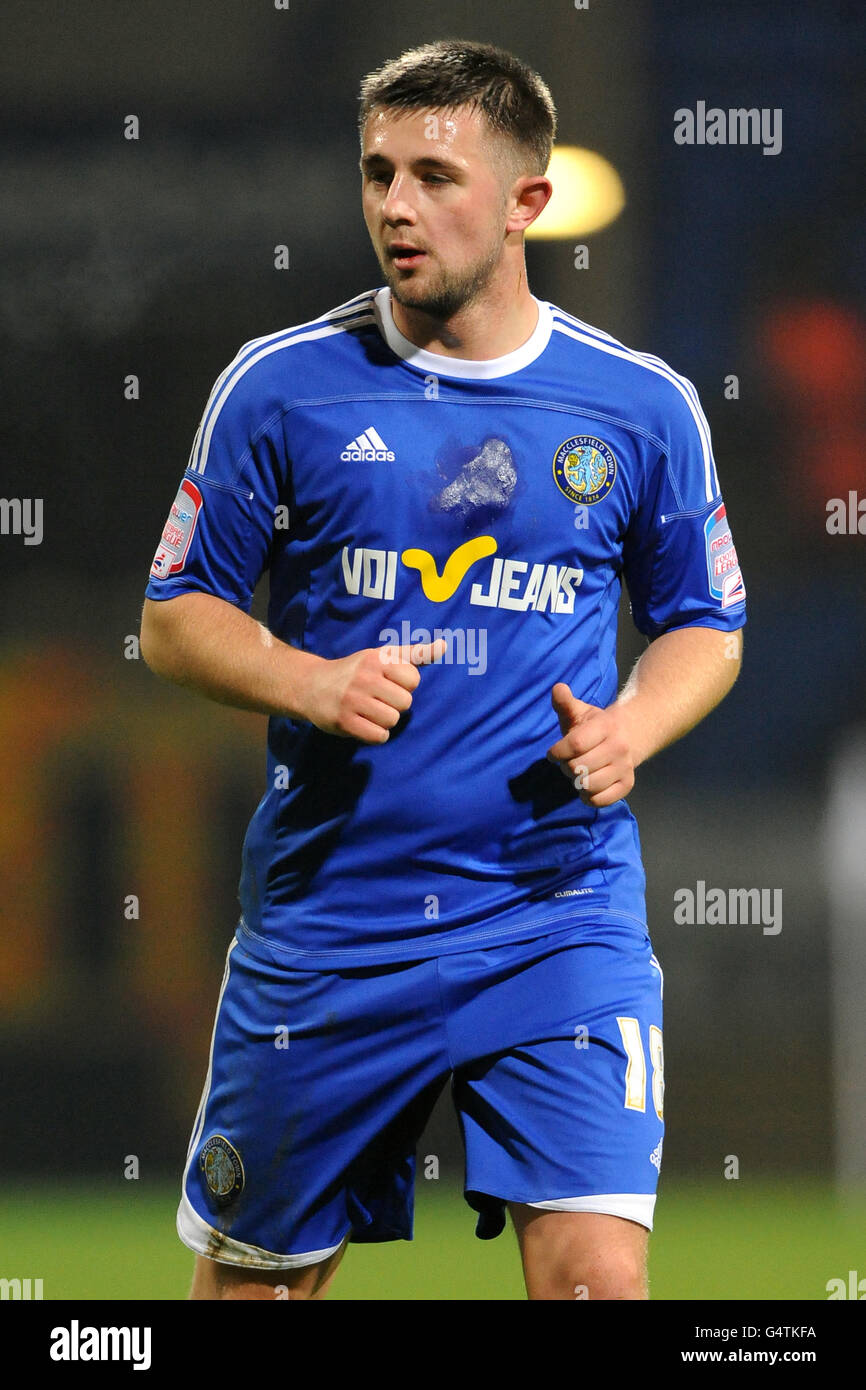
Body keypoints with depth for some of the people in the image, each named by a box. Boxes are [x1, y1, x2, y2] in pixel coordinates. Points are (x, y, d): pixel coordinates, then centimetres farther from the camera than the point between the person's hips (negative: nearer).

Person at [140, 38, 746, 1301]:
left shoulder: (641, 406, 3)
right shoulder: (283, 386, 1)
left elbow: (705, 625, 15)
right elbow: (176, 618, 6)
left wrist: (632, 728, -6)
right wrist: (310, 685, -14)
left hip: (560, 918, 0)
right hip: (324, 922, 1)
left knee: (597, 1270, -14)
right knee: (255, 1276, 9)